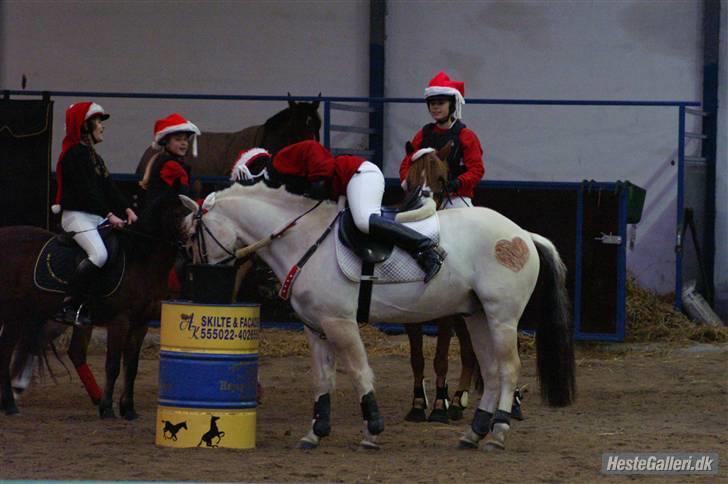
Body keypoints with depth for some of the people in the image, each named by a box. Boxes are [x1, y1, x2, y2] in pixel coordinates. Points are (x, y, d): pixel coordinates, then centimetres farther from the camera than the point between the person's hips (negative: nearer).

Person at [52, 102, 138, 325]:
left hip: (96, 216, 10)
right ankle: (70, 305, -25)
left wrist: (126, 209, -1)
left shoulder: (92, 155, 21)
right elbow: (85, 191, -17)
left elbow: (108, 187, 13)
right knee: (99, 254, -29)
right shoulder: (74, 154, -9)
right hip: (77, 215, -10)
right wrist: (109, 215, -20)